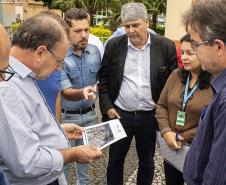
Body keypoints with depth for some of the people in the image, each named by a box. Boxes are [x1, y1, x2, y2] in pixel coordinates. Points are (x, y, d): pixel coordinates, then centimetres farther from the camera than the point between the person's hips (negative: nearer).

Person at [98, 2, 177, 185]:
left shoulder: (166, 46, -6)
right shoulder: (114, 45, -4)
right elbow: (103, 78, 3)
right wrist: (107, 107, -4)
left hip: (150, 116, 0)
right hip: (119, 114, 1)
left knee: (147, 162, 18)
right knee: (115, 161, 15)